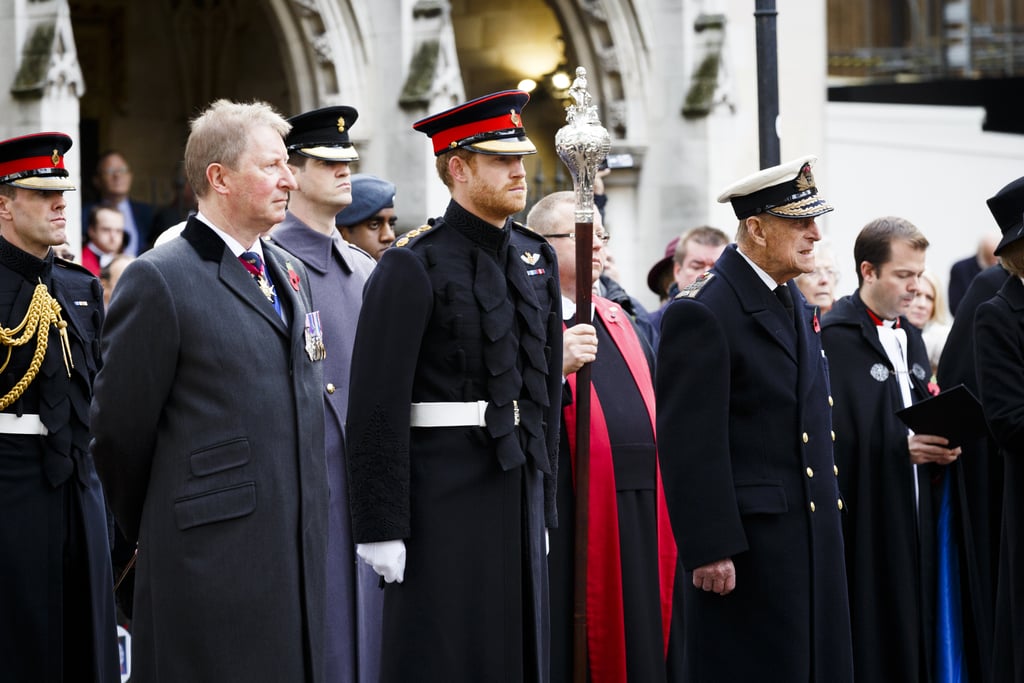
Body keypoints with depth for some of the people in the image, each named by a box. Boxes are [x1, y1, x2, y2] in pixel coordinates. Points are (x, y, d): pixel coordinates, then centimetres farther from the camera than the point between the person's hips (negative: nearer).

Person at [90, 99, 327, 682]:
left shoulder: (290, 273, 16)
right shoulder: (159, 281, -9)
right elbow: (121, 430, -5)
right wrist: (154, 533, 6)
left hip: (300, 549, 7)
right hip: (212, 560, -7)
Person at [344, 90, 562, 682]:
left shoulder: (537, 259, 13)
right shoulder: (413, 266, -9)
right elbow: (378, 406, -13)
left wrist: (544, 502, 16)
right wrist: (381, 527, -16)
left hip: (518, 493, 7)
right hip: (444, 495, -7)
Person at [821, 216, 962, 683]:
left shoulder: (910, 337, 18)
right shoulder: (833, 338, -10)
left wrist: (939, 447, 4)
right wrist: (900, 447, -20)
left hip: (913, 522, 8)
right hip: (863, 529, -8)